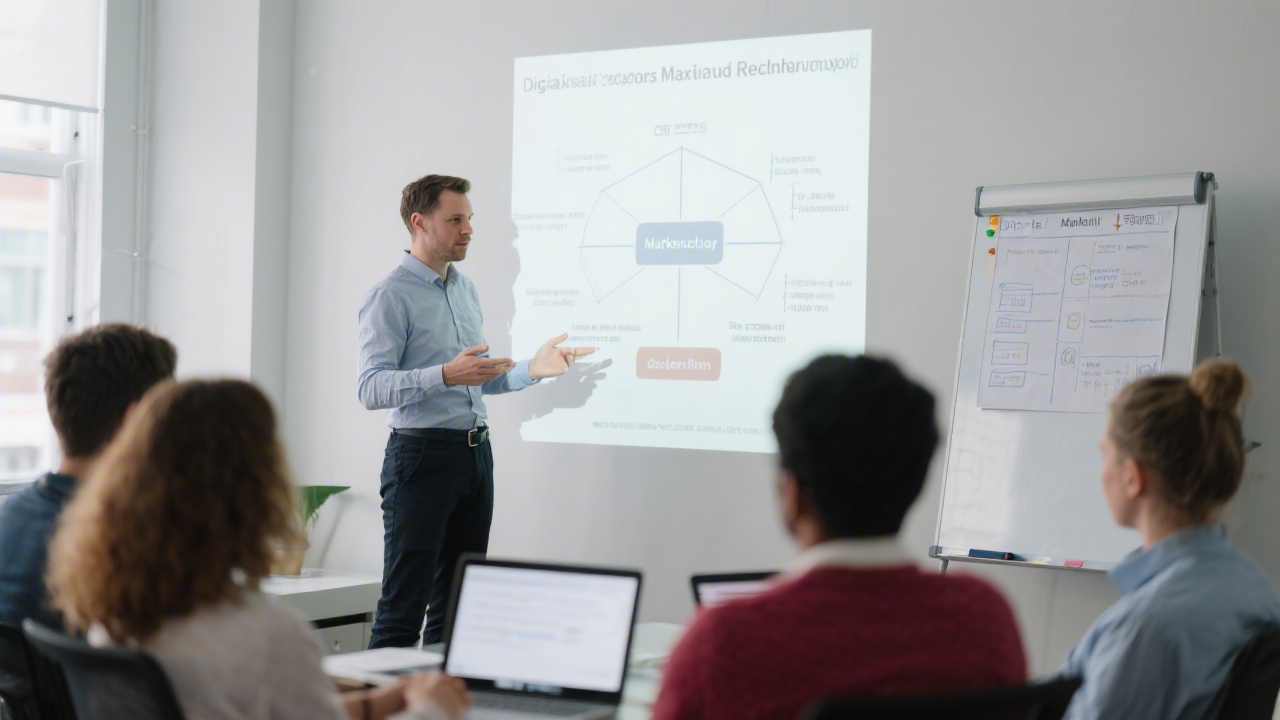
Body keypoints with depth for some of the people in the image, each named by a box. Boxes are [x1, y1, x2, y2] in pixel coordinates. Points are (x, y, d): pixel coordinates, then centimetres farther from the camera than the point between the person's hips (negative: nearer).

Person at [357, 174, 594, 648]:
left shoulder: (466, 289, 17)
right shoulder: (391, 296, -9)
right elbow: (371, 389, -19)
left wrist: (531, 370, 7)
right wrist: (446, 375, -30)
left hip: (475, 452, 8)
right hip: (421, 453, -8)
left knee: (457, 602, 12)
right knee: (405, 603, -7)